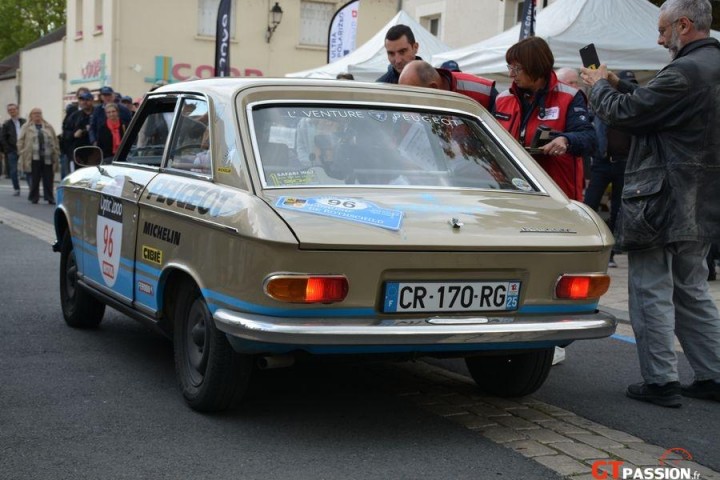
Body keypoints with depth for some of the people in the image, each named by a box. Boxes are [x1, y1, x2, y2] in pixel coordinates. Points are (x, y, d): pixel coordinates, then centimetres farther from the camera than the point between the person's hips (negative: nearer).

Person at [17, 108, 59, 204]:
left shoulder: (48, 127, 14)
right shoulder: (26, 128, 8)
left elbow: (55, 141, 12)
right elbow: (20, 142, 5)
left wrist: (56, 155, 5)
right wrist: (22, 154, -3)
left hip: (48, 158, 2)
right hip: (34, 158, -2)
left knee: (48, 179, -1)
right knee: (35, 179, 2)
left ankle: (49, 197, 5)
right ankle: (34, 197, 13)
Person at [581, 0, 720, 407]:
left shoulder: (686, 72, -20)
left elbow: (622, 113, -15)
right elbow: (649, 103, 16)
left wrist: (600, 86, 3)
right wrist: (618, 84, 14)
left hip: (661, 202, -9)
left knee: (652, 292, 0)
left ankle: (661, 381, 5)